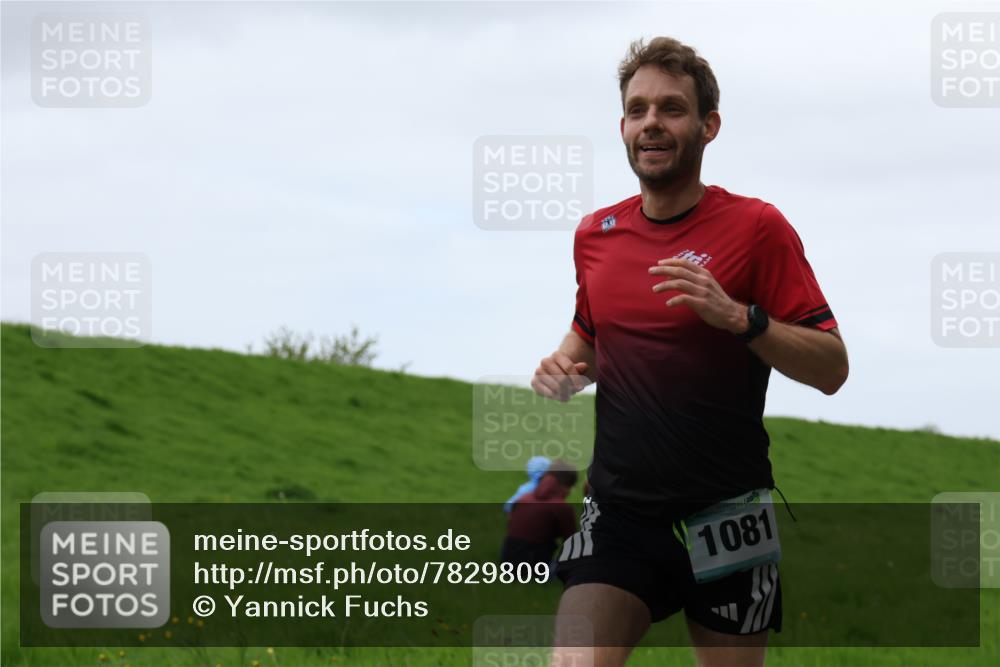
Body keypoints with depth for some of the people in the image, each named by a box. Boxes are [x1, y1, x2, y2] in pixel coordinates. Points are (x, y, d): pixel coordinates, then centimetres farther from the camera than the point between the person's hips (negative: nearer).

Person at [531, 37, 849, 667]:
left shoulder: (757, 226, -5)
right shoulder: (596, 233, 9)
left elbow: (832, 368, -8)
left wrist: (737, 317, -23)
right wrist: (565, 368, 4)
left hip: (726, 516, -3)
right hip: (618, 514, 3)